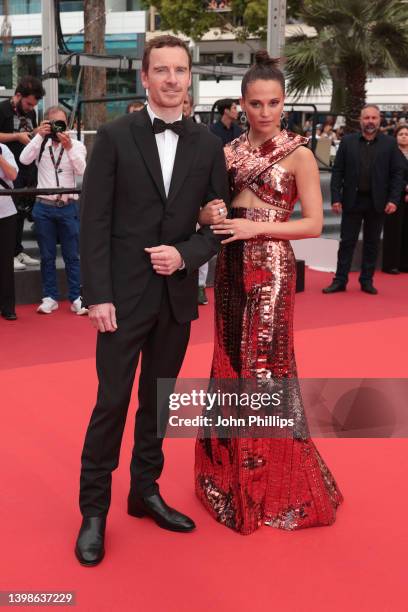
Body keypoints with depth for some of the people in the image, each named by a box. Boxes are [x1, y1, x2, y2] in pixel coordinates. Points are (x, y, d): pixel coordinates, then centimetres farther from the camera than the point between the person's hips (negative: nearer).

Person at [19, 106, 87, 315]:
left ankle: (76, 298, 7)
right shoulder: (40, 144, 5)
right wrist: (39, 136, -14)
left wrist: (69, 147, -24)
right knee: (47, 256, 8)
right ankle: (50, 297, 16)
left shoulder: (77, 145, 3)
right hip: (44, 206, 1)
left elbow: (81, 170, -13)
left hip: (68, 207, -1)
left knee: (72, 256, 2)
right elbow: (24, 160, -12)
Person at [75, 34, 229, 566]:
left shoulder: (208, 145, 5)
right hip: (125, 295, -3)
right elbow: (94, 221, -8)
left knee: (158, 399, 15)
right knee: (112, 403, 2)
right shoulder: (114, 137, -4)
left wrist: (185, 255, -12)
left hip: (177, 294, 4)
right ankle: (94, 509, 17)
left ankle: (145, 492, 31)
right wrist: (98, 295, -13)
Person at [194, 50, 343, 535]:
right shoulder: (229, 151, 9)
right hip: (230, 267, 5)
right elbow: (211, 207, 15)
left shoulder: (297, 154, -5)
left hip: (269, 269, -5)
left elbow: (313, 224, -9)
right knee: (232, 364, 12)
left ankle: (275, 485, 17)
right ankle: (234, 472, 28)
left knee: (265, 367, 1)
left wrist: (256, 227, -18)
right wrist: (208, 216, -8)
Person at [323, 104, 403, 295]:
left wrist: (393, 199, -8)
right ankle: (340, 280, 11)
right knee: (347, 242, 4)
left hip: (377, 203, 0)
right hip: (352, 201, 0)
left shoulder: (389, 143, 2)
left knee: (372, 243, 9)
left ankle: (367, 281, 19)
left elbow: (397, 173, 1)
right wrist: (336, 198, -6)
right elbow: (337, 171, 1)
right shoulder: (348, 142, 2)